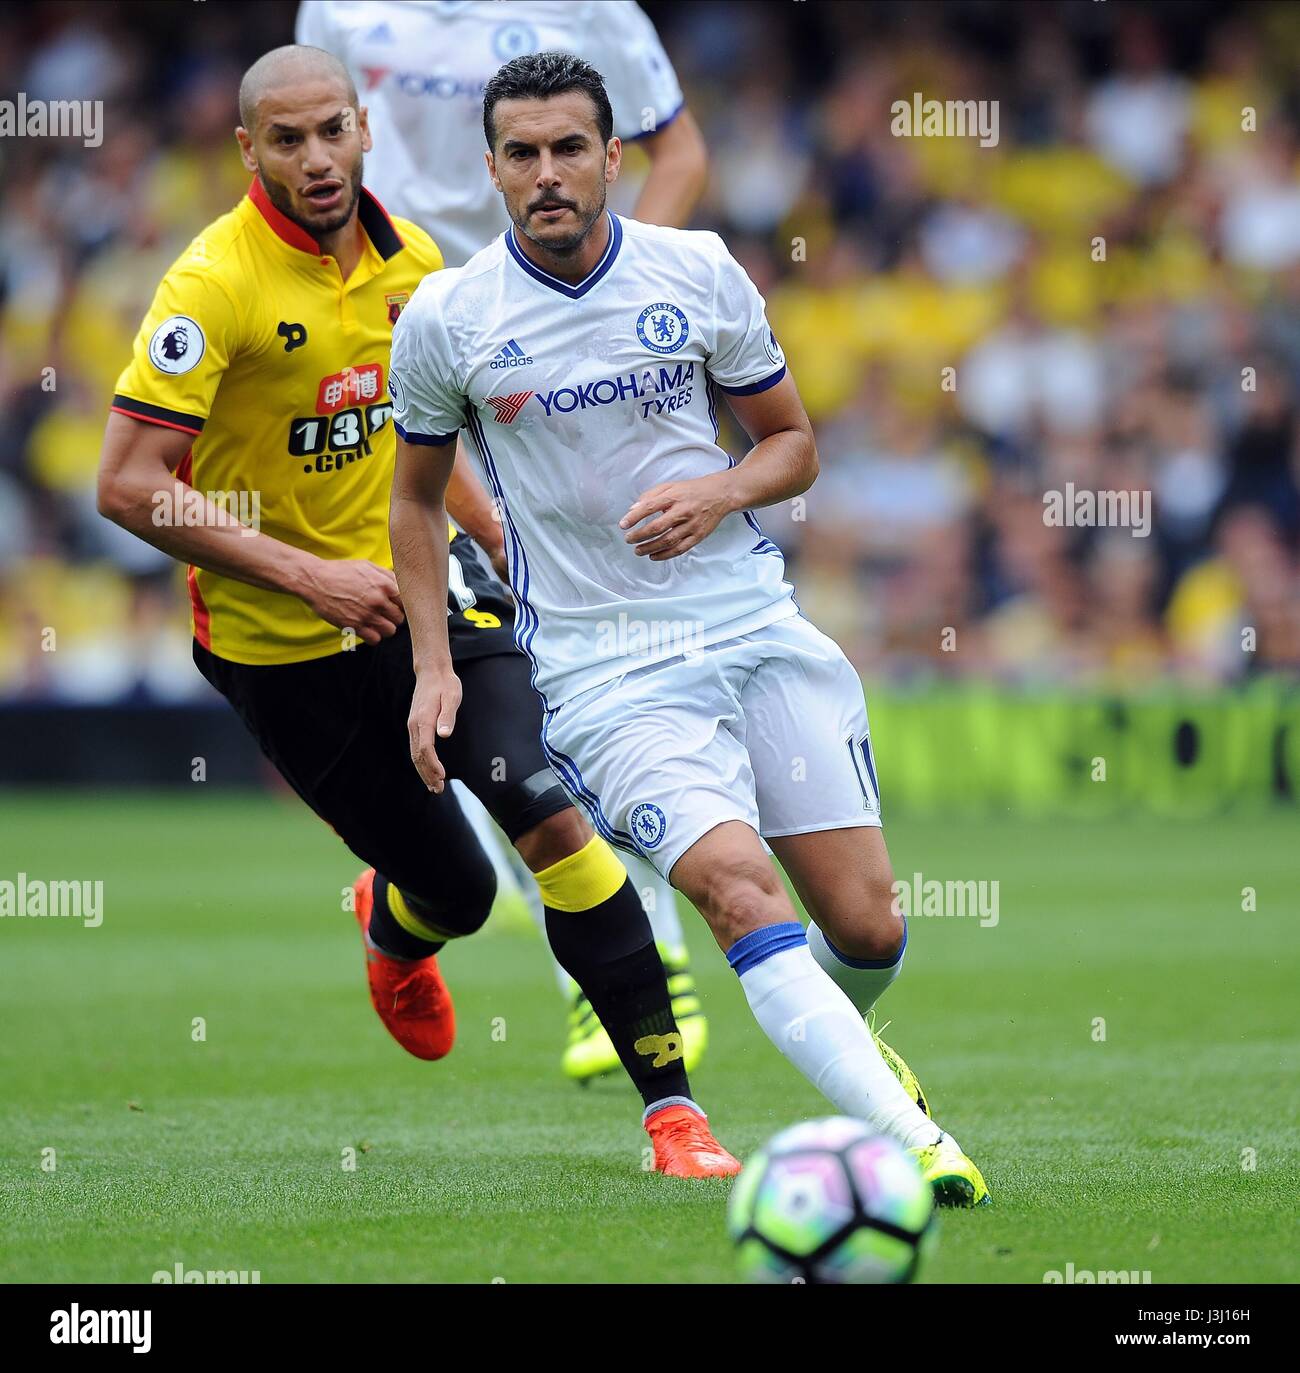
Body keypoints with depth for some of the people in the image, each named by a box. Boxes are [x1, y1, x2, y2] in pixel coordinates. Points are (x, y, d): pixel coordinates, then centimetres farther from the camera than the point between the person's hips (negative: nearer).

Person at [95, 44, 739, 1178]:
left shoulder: (408, 255, -1)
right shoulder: (216, 284, -20)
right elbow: (128, 487, -22)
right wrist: (308, 576, -24)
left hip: (419, 582, 4)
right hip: (284, 647, -3)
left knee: (549, 815, -19)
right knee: (456, 890, 5)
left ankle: (670, 1102, -14)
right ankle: (395, 930, 46)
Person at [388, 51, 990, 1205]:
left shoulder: (701, 273, 2)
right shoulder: (445, 319, -1)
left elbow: (794, 442, 12)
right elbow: (417, 494, 14)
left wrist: (721, 494, -9)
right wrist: (433, 663, 5)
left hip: (754, 622, 3)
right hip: (602, 664, -2)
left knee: (867, 927, -1)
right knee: (739, 887, -26)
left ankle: (843, 1038, 35)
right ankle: (905, 1141, -31)